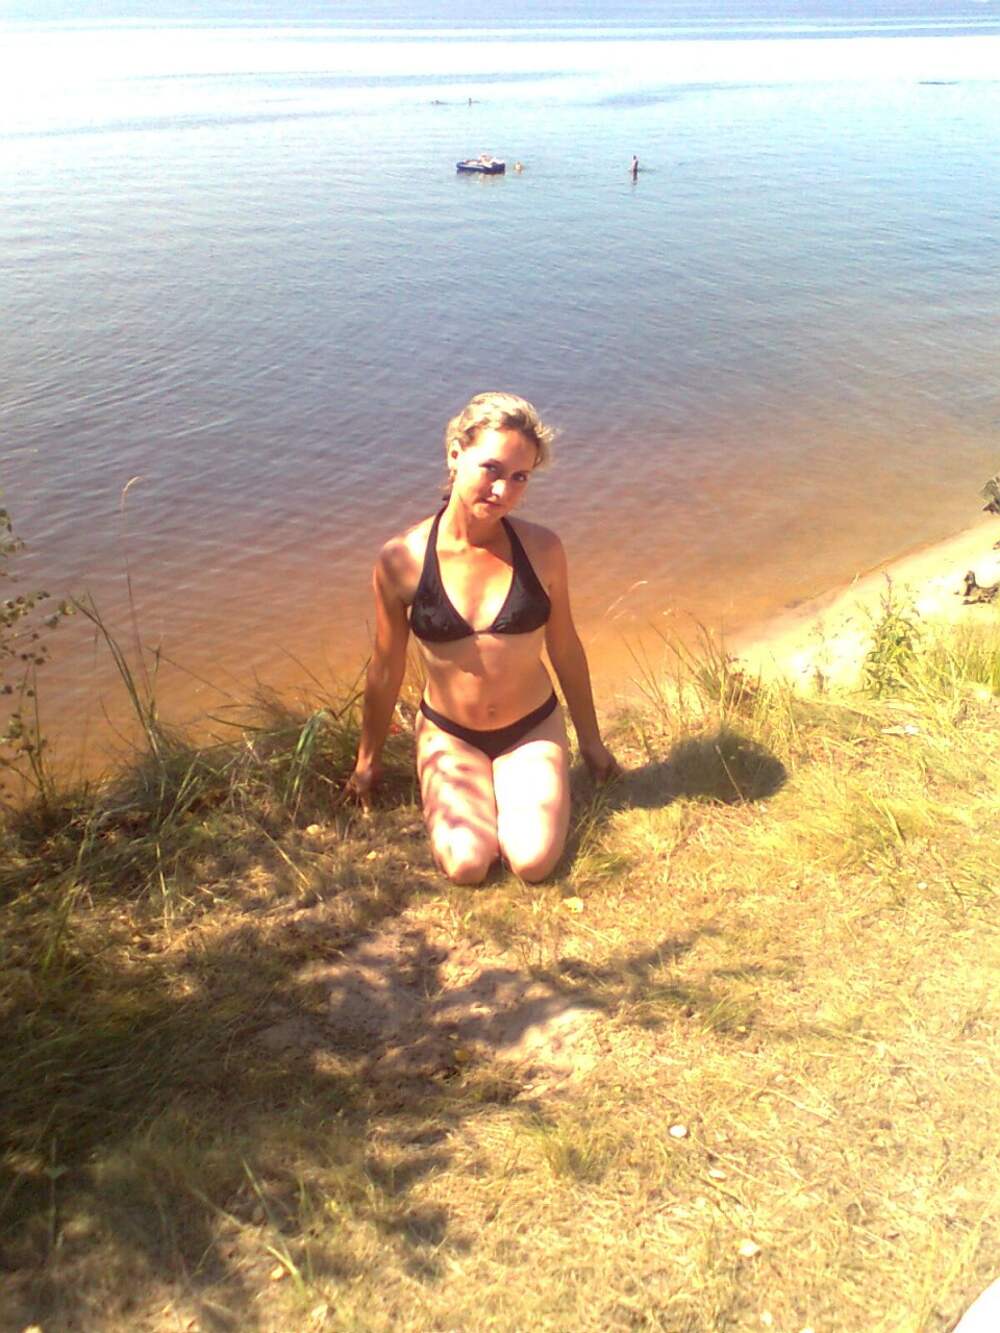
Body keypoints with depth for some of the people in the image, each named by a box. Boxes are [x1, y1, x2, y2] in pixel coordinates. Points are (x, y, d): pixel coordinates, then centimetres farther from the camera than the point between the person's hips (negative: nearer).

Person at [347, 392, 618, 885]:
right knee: (466, 864, -20)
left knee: (534, 860, -18)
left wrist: (591, 741, 14)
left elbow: (565, 648, 3)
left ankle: (506, 786, 15)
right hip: (449, 733, -1)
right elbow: (386, 669, -1)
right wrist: (368, 759, 12)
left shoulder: (542, 549, -12)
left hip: (532, 730, 1)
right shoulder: (401, 560, -15)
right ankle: (445, 791, 14)